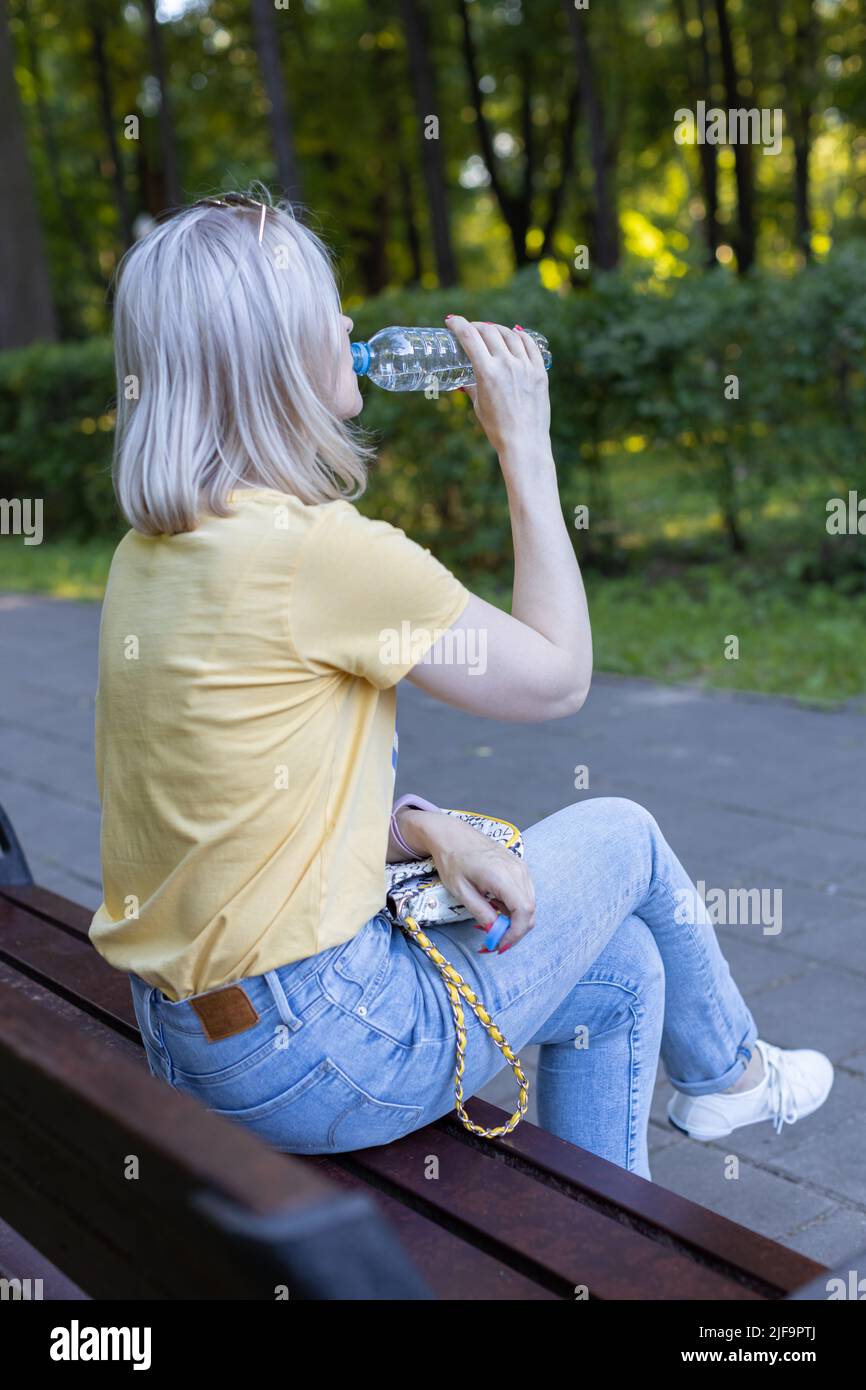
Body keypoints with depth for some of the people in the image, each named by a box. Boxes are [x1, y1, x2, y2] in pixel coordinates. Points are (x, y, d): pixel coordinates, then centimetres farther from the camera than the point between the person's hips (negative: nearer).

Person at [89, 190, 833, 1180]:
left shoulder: (152, 553, 4)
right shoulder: (323, 550, -24)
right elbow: (557, 679, -10)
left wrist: (425, 832, -3)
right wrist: (526, 447, -4)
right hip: (319, 1050, -8)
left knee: (619, 970, 20)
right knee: (618, 836, 13)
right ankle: (723, 1074, 42)